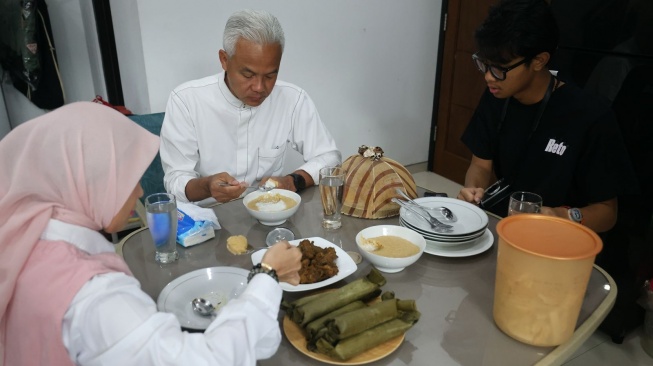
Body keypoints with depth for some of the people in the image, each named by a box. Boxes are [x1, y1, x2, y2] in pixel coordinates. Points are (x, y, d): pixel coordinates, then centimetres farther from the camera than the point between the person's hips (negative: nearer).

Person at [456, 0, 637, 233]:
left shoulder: (591, 119, -16)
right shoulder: (495, 99, 0)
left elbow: (607, 211, -10)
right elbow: (481, 164, 5)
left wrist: (564, 217, -29)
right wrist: (472, 189, -16)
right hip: (494, 225, 5)